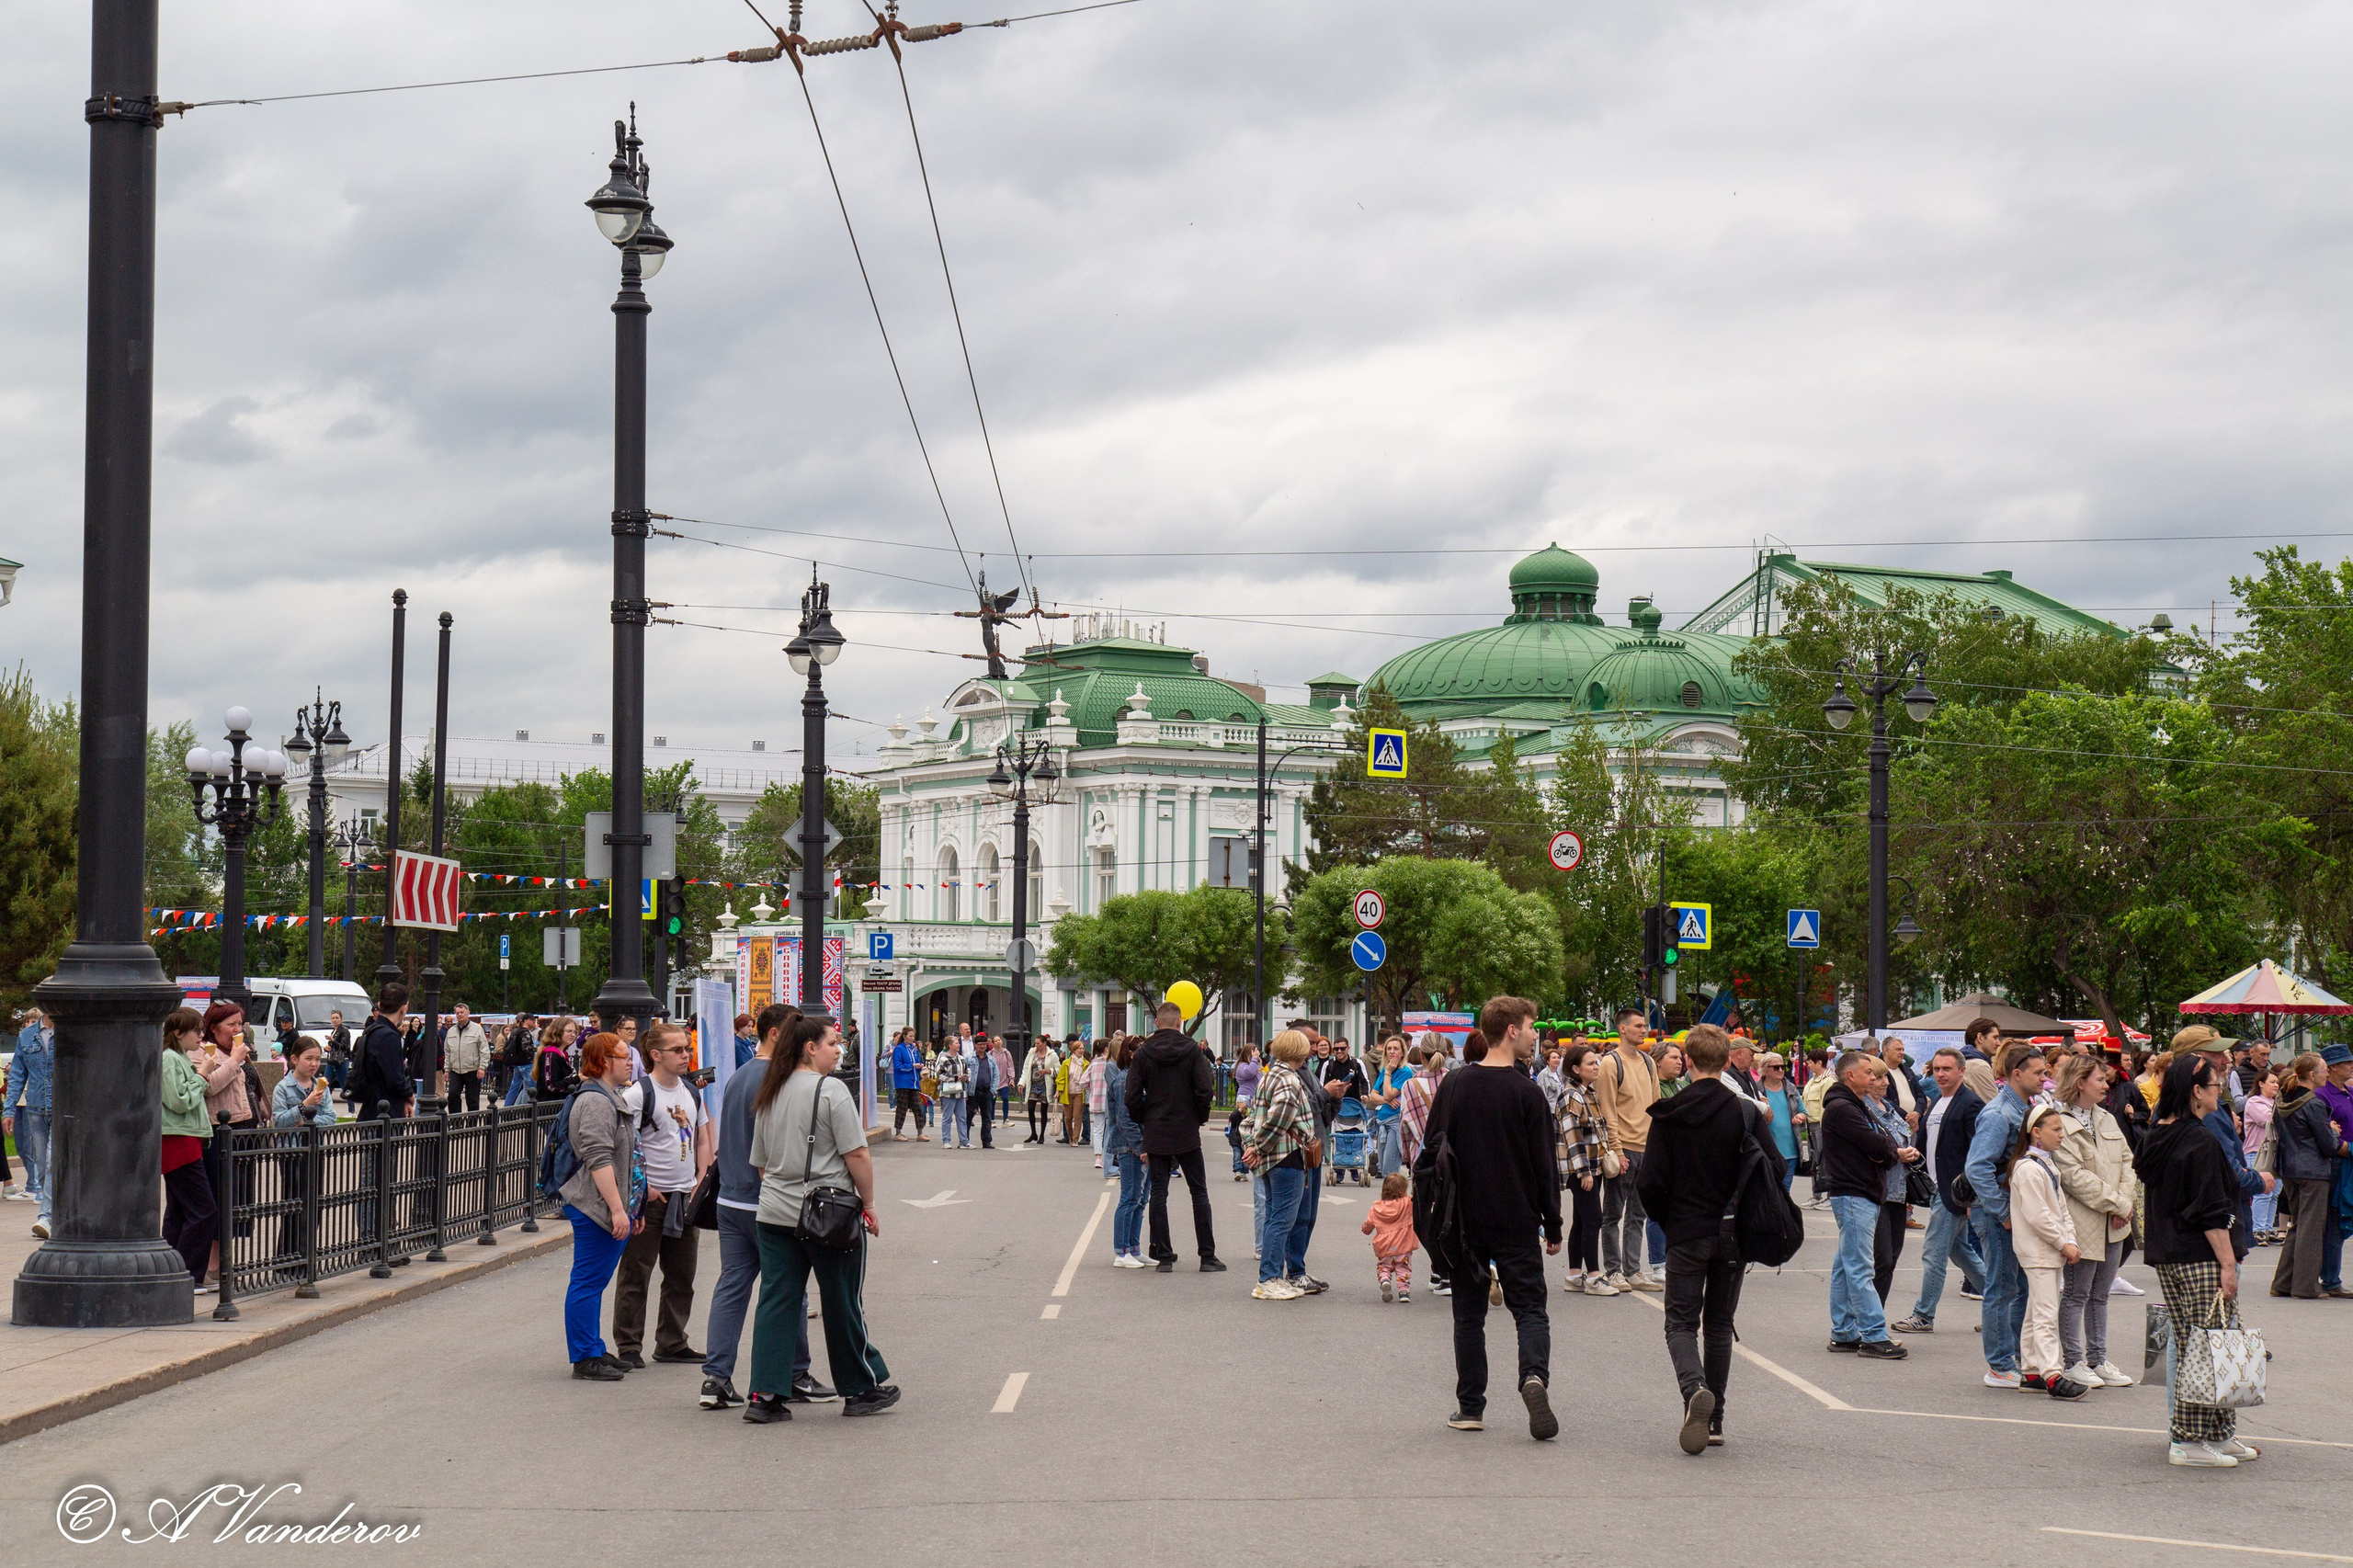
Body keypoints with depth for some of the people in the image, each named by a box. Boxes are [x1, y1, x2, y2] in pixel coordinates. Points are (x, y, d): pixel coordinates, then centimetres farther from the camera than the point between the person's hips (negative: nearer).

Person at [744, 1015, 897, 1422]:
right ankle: (861, 1390, 17)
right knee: (843, 1304, 6)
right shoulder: (830, 1090, -11)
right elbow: (857, 1154, -14)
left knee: (776, 1301, 6)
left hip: (775, 1215, 6)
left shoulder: (769, 1094, 11)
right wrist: (868, 1204, -4)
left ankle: (765, 1396, 1)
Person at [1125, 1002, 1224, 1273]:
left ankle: (1163, 1256, 4)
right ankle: (1207, 1256, 4)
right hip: (1187, 1133, -1)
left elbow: (1132, 1096, -5)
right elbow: (1204, 1091, -11)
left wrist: (1145, 1123, 10)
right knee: (1199, 1192, 6)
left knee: (1158, 1193, 6)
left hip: (1155, 1134, 1)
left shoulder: (1143, 1054, -1)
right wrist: (1200, 1119, 5)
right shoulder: (1192, 1051, -5)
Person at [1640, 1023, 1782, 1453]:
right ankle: (1713, 1420, 13)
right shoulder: (1746, 1112, -4)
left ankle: (1694, 1388, -26)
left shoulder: (1668, 1115, -7)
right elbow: (1775, 1171, -4)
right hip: (1733, 1235, 2)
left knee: (1681, 1322, 4)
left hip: (1686, 1235, -2)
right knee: (1720, 1325, 14)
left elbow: (1652, 1181, -7)